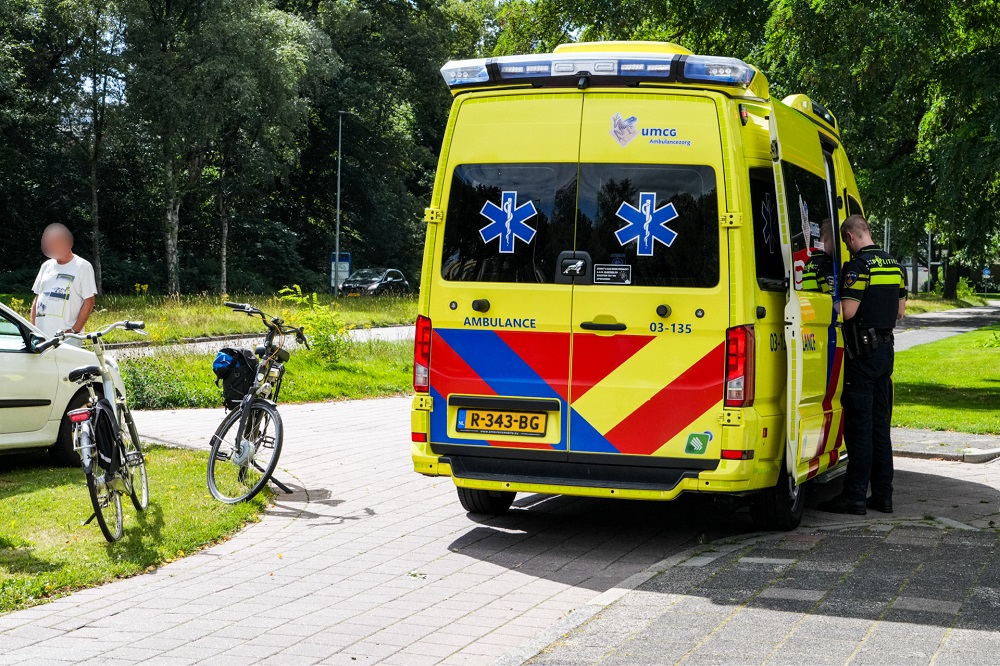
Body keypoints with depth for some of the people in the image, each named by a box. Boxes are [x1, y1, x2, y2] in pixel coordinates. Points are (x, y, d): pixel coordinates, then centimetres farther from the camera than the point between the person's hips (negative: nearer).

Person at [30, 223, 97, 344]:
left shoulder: (83, 266, 0)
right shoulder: (46, 266, 17)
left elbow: (88, 303, -4)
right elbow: (37, 299, 20)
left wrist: (74, 331, -12)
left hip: (66, 336, -5)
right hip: (41, 336, 5)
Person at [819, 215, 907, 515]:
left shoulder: (859, 266, -15)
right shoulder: (894, 265, 12)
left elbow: (848, 311, -20)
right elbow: (900, 311, 18)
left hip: (862, 351, -8)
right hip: (886, 349, 8)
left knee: (859, 425, -5)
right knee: (880, 425, 12)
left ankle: (855, 496, -2)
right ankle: (882, 495, 14)